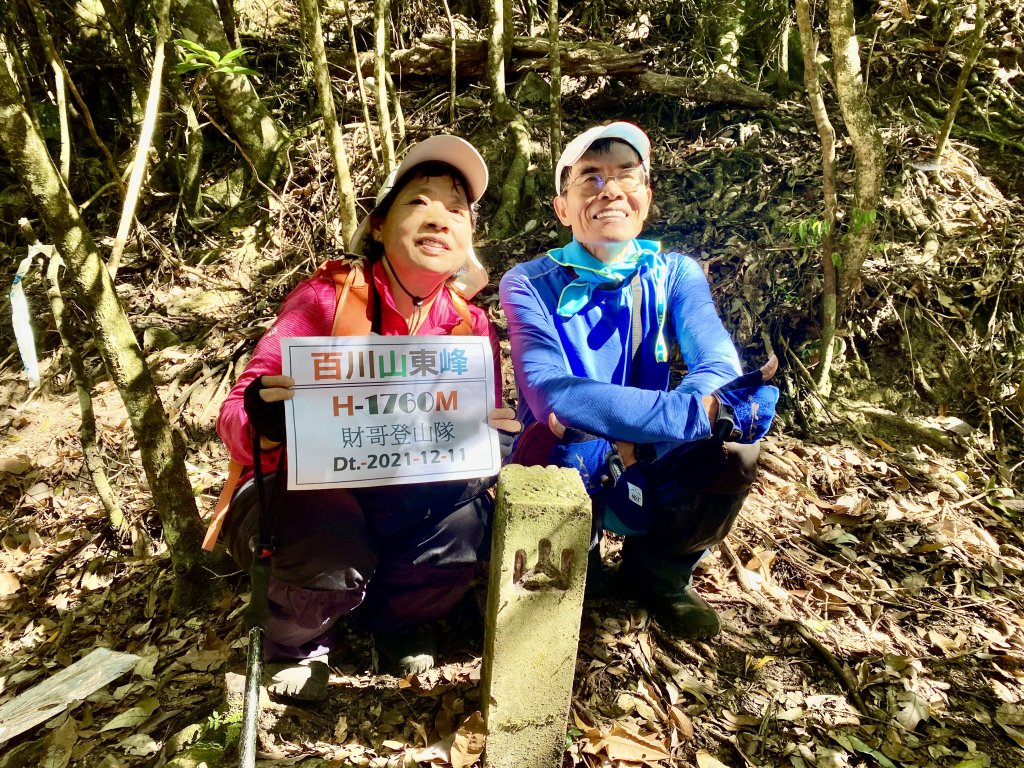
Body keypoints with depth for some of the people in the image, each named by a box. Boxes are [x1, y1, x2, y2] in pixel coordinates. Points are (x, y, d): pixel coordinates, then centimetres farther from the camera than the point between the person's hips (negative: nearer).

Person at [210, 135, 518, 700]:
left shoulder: (471, 328, -5)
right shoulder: (326, 298, -16)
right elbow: (235, 420, -17)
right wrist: (264, 419, -41)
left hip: (400, 509, 3)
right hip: (301, 494, -3)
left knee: (470, 514, -26)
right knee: (332, 556, -33)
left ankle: (397, 623, 8)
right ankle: (294, 641, 7)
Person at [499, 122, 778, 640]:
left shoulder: (675, 275, -2)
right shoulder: (530, 285, -12)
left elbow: (721, 370, -19)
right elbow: (549, 393, -29)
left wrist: (632, 438, -37)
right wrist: (697, 411, -40)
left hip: (646, 475, 3)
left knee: (736, 431, -26)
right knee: (549, 439, -37)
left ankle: (657, 571, 5)